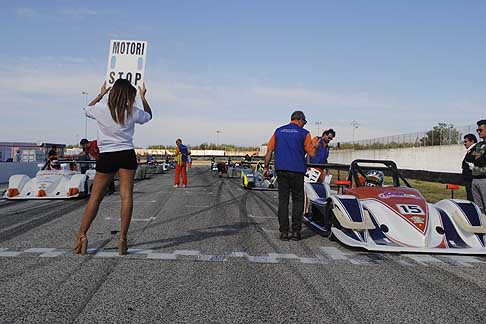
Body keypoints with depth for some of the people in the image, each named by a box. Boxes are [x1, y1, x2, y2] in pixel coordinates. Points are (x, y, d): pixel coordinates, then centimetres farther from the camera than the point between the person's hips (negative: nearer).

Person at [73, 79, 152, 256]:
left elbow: (87, 109, 23)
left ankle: (81, 236, 3)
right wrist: (143, 97, 32)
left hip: (106, 156, 1)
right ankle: (122, 238, -4)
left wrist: (101, 94, 30)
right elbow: (149, 115, 21)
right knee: (126, 196, -2)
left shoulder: (100, 108, -3)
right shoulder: (132, 112, -2)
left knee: (95, 197, 7)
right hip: (127, 155, 0)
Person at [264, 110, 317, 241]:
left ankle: (284, 232, 5)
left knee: (283, 200, 6)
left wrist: (266, 167, 10)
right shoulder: (304, 133, 0)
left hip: (281, 170, 3)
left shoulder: (278, 131, 11)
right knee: (297, 201, 7)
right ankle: (295, 231, 5)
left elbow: (269, 150, 6)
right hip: (297, 171, -3)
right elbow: (312, 153, -2)